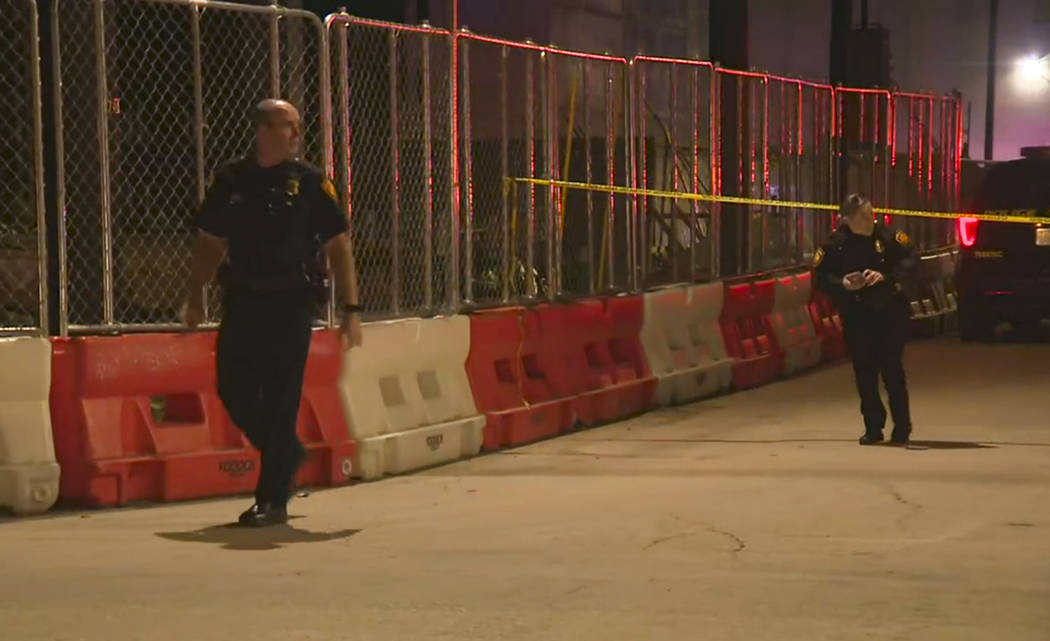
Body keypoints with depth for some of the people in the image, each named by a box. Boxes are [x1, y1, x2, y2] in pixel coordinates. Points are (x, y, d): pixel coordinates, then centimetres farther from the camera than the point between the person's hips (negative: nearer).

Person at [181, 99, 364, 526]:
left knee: (280, 400, -4)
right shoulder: (229, 182, 7)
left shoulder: (310, 182, 0)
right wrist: (195, 298, 8)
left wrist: (350, 308, -5)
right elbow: (209, 244, 15)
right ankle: (288, 456, 31)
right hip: (242, 302, 3)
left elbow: (338, 247, 0)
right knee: (234, 392, 5)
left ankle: (273, 500, 4)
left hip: (291, 303, -3)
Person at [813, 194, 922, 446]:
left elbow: (911, 265, -11)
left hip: (890, 314, -2)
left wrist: (885, 277, -25)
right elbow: (821, 278, 1)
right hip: (856, 318, 2)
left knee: (892, 369, -3)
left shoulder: (888, 237, -4)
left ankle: (902, 427, 6)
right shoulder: (834, 245, -1)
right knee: (864, 372, 2)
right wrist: (842, 284, -17)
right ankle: (873, 427, 11)